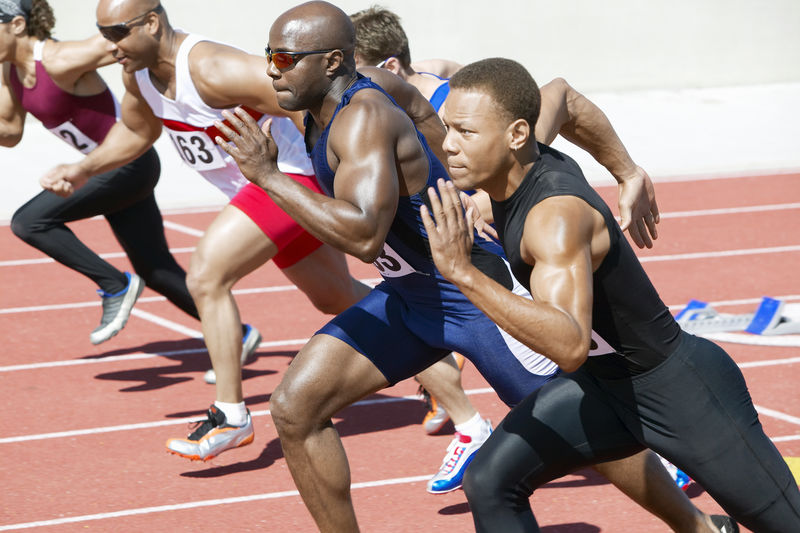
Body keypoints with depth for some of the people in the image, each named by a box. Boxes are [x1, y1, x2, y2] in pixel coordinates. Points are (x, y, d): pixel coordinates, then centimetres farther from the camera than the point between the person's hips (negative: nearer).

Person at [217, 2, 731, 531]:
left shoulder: (364, 118, -28)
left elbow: (364, 235, -40)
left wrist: (269, 176, -35)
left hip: (476, 294, -9)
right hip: (406, 295, 9)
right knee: (295, 408, -3)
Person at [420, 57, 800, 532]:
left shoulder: (558, 214, -34)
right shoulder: (527, 162, -8)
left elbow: (571, 345, -48)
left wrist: (465, 274, -52)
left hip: (681, 388, -8)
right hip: (604, 383, 9)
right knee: (490, 483, -7)